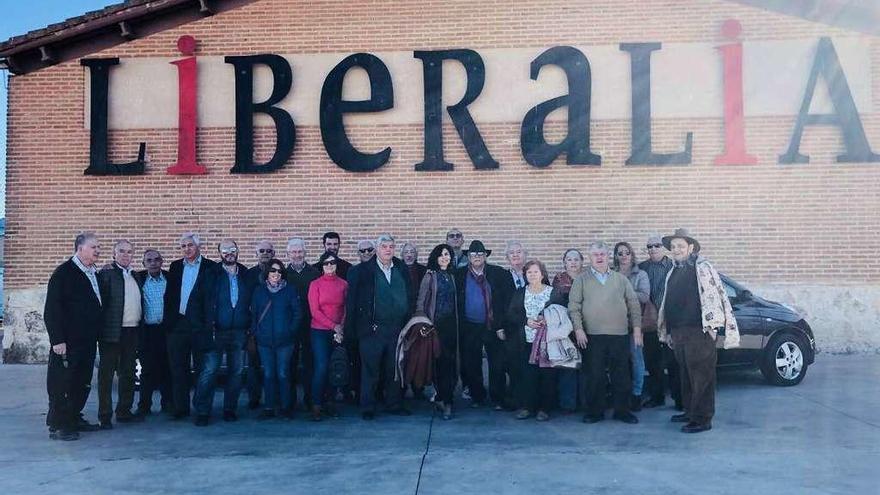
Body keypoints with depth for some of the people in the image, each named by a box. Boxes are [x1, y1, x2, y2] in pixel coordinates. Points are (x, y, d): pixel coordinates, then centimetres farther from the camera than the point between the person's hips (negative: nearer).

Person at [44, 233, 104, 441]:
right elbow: (52, 309, -14)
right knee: (62, 384, 0)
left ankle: (74, 419, 26)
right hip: (68, 342, -8)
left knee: (83, 383, 14)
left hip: (88, 341, 8)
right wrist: (57, 339, -18)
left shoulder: (94, 274, 13)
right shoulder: (63, 273, -10)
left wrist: (95, 335, 16)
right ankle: (57, 426, 8)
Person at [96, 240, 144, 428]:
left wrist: (139, 328, 14)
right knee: (106, 375, 0)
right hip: (113, 332, -7)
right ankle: (105, 416, 6)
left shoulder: (134, 276, 16)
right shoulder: (106, 273, -7)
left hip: (132, 332, 7)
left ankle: (124, 411, 24)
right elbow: (100, 300, -15)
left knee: (128, 374, 14)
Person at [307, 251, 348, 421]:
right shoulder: (315, 284, 0)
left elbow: (346, 309, 7)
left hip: (338, 333, 3)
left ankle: (327, 402, 13)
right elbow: (314, 311, -4)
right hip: (320, 332, -2)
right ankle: (316, 405, -1)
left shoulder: (344, 284, 6)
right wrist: (334, 326, -10)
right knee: (321, 367, -8)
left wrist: (341, 328, -6)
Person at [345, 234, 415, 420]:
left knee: (395, 368, 12)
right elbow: (351, 301, -3)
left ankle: (394, 404, 24)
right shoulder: (362, 271, -3)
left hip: (397, 328, 4)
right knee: (370, 370, 3)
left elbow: (410, 296, 12)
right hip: (372, 329, -3)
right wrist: (351, 328, -7)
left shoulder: (402, 269, 9)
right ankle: (367, 408, 14)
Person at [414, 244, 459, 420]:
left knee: (450, 361, 1)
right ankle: (445, 401, 1)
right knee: (441, 361, -7)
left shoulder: (451, 275, 14)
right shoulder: (430, 276, -2)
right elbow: (420, 302, -4)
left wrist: (456, 322, 10)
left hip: (451, 323, 5)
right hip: (436, 324, -5)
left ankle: (442, 398, 12)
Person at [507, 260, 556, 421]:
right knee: (526, 373, -1)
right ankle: (526, 406, 8)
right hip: (526, 341, 2)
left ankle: (544, 408, 7)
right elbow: (511, 314, 6)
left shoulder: (553, 292, 5)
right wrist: (526, 321, -10)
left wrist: (546, 319, -15)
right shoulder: (520, 293, 12)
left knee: (547, 374, -3)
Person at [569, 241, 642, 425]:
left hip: (620, 335, 2)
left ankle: (622, 410, 18)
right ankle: (595, 411, 14)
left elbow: (634, 304, 12)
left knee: (622, 375, 6)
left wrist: (637, 328, 5)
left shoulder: (621, 279, 11)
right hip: (593, 336, -2)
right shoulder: (581, 280, 5)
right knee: (595, 376, 2)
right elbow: (574, 306, 1)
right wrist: (578, 329, -8)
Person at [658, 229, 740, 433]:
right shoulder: (673, 272, 18)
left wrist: (711, 324, -20)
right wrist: (667, 330, 23)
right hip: (678, 332, 9)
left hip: (698, 332, -9)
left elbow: (712, 294, -16)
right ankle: (689, 411, 28)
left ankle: (702, 419, 1)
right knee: (685, 375, 17)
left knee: (701, 376, -4)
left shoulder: (702, 267, -7)